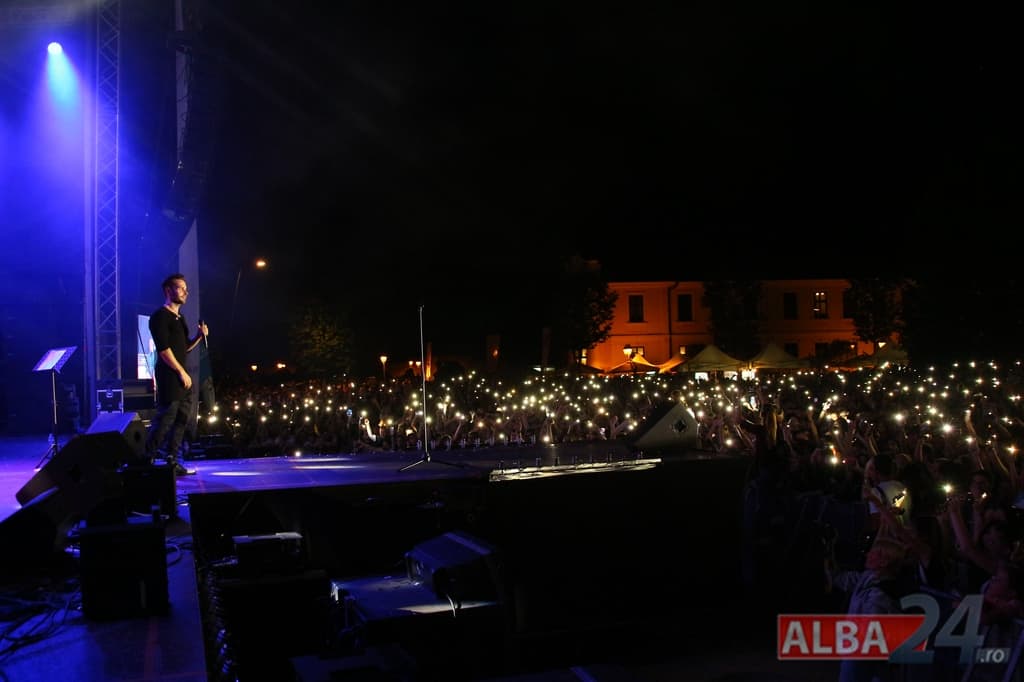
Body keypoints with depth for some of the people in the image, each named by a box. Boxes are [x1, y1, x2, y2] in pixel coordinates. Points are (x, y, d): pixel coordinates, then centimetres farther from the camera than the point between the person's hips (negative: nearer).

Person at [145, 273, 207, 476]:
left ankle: (171, 462, 13)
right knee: (165, 419, -11)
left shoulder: (179, 317, 20)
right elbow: (163, 349, -15)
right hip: (169, 376, -9)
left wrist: (199, 336, 6)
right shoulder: (160, 315, -7)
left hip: (182, 376, 9)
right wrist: (182, 372, -16)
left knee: (182, 420, 8)